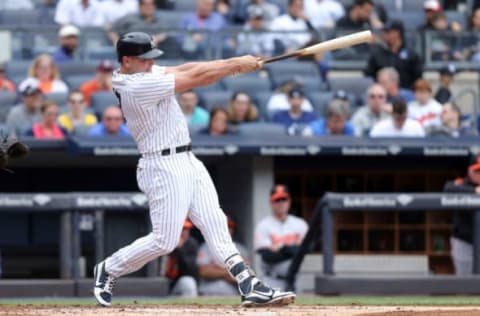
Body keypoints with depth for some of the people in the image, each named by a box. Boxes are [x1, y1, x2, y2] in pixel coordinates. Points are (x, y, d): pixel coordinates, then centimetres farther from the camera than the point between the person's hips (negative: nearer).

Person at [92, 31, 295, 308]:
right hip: (165, 167, -10)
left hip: (187, 161, 10)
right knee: (165, 240, -6)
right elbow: (195, 78, -18)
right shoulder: (138, 86, -21)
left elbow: (183, 70, 1)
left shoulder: (143, 73, 9)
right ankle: (108, 270, 13)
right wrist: (237, 64, -11)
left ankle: (249, 285, -5)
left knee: (215, 223, 1)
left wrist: (234, 64, -10)